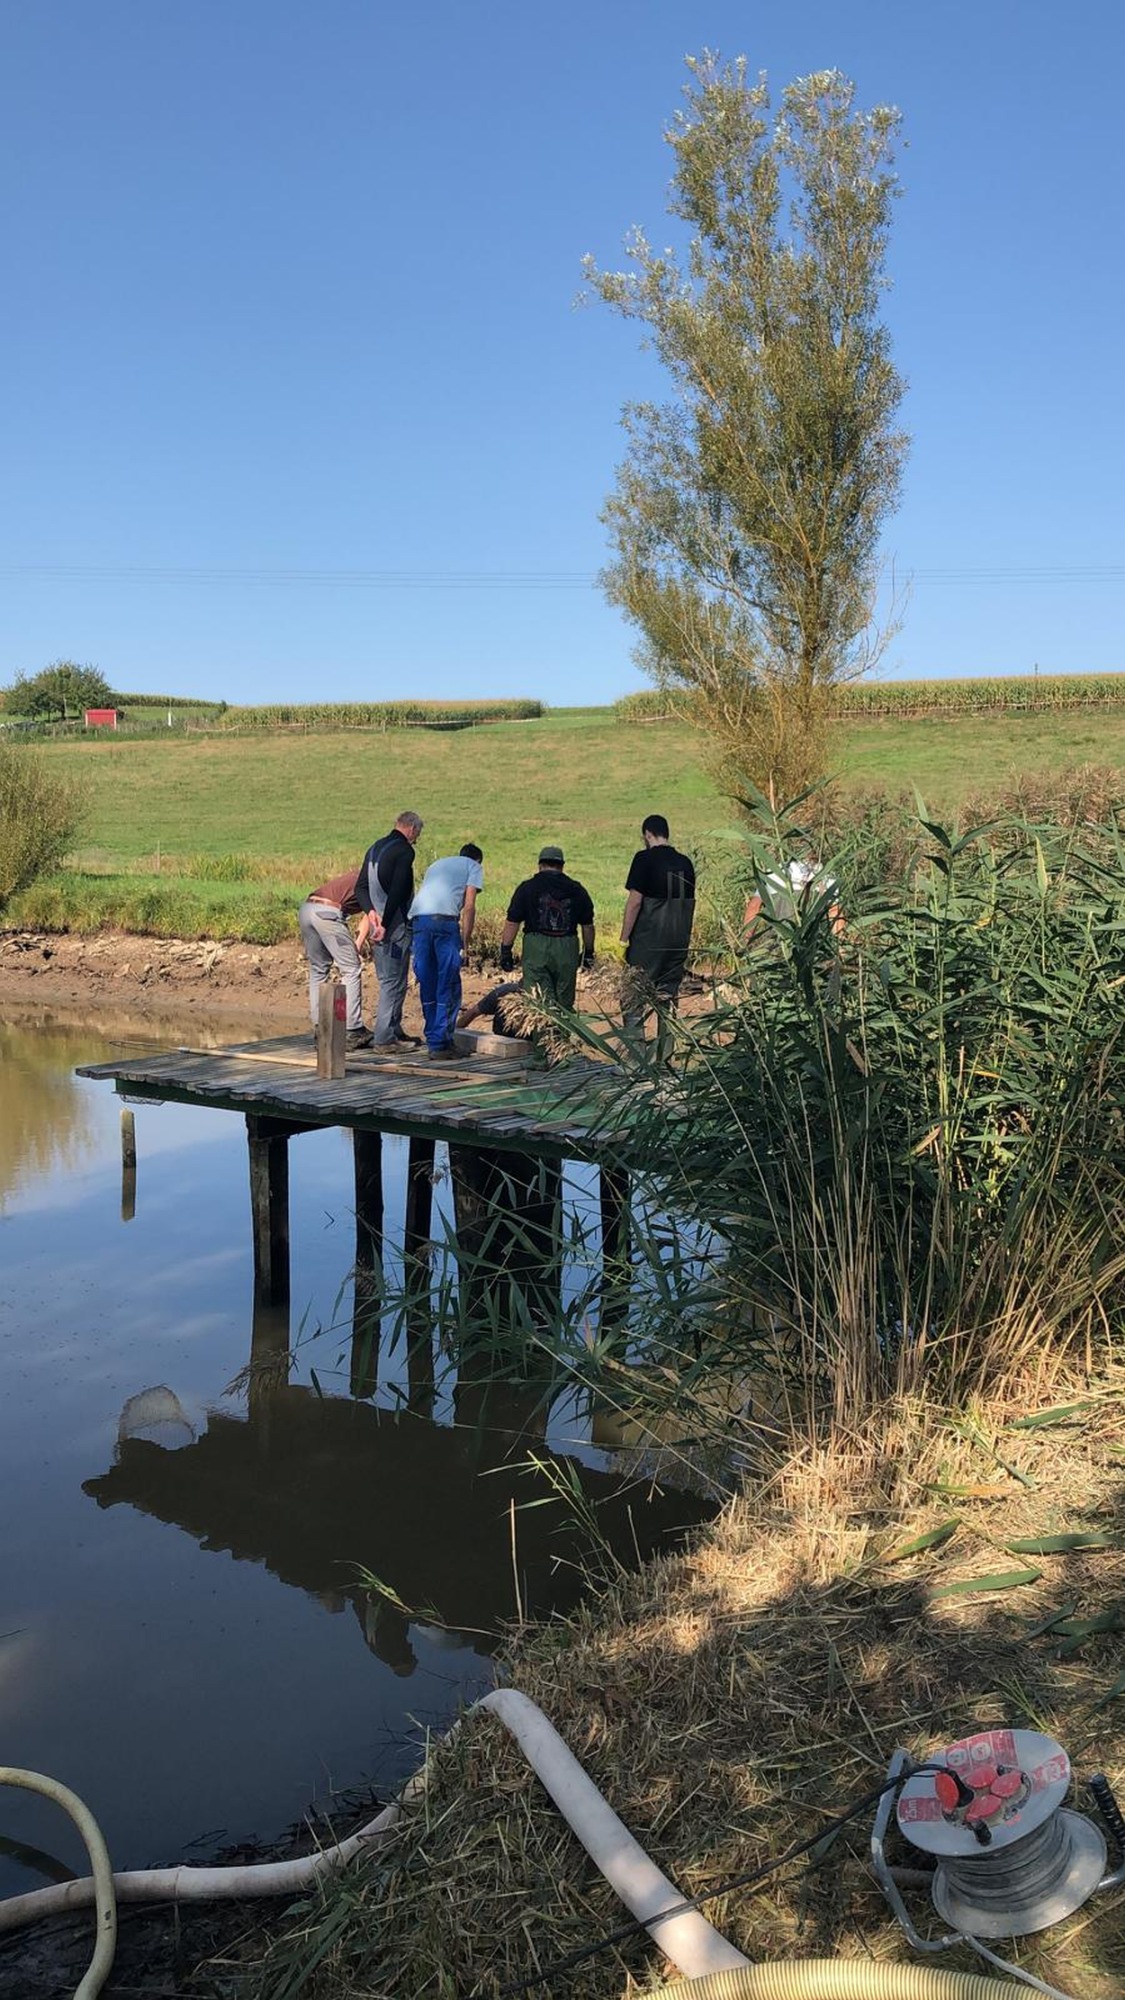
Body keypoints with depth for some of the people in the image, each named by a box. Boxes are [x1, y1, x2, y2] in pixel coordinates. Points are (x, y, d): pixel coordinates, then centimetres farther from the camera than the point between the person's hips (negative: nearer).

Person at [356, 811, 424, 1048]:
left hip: (379, 924, 9)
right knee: (395, 982, -3)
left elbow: (360, 887, 9)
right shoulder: (404, 851, -12)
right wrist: (385, 923, -19)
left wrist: (371, 911, -3)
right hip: (396, 925, -8)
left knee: (387, 980, 16)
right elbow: (396, 891, -21)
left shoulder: (374, 848, 14)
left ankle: (394, 1030, 25)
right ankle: (385, 1038, -2)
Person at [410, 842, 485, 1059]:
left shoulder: (436, 864, 35)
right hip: (444, 919, -5)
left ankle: (432, 1041, 17)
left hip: (418, 919, 5)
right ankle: (440, 1044, -1)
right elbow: (468, 907, 5)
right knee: (449, 988, 1)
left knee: (427, 986, 12)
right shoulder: (473, 867, 18)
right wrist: (465, 942, 7)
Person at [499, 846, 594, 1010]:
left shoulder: (528, 887, 3)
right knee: (564, 1003, 11)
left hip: (536, 948, -2)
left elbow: (512, 924, 0)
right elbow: (587, 926, 14)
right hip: (567, 950, 2)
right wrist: (588, 952, 24)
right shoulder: (577, 890, 11)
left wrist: (505, 952, 5)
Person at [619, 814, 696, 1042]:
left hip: (647, 940, -6)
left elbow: (635, 901, -14)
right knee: (668, 998, 13)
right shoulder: (685, 862, 9)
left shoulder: (645, 859, -10)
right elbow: (690, 903, 14)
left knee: (634, 1000, 0)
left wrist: (623, 940, -9)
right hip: (678, 941, 6)